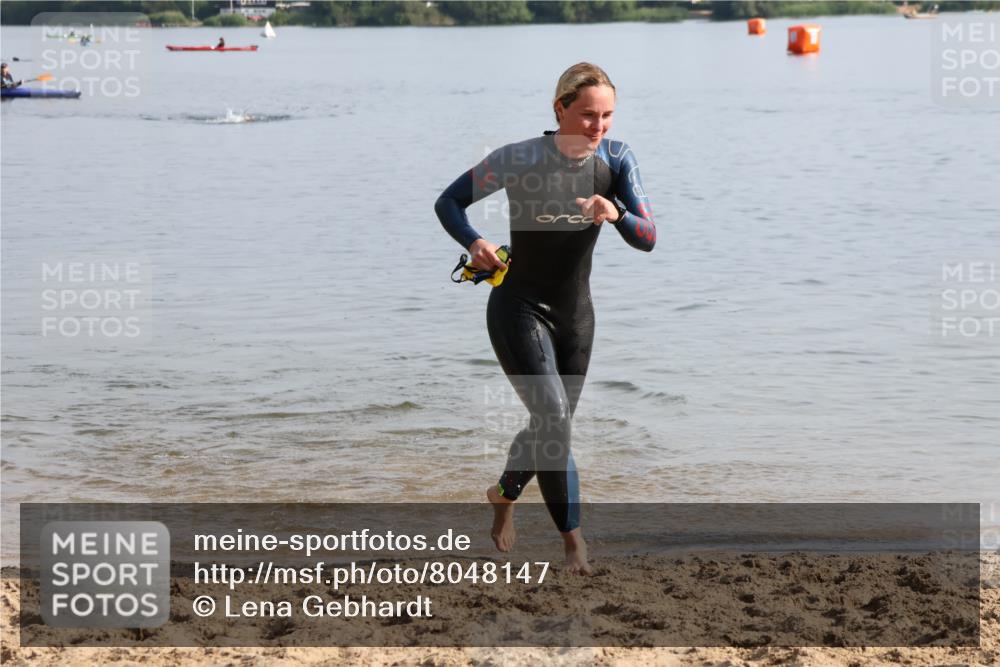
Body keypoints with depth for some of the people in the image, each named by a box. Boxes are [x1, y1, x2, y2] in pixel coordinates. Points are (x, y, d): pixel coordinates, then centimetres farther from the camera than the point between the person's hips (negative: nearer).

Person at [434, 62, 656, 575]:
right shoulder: (518, 160, -19)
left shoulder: (616, 160, -9)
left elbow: (648, 239, -14)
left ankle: (504, 494, 48)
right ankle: (573, 540, -8)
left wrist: (617, 215, -36)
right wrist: (474, 244, -27)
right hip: (519, 309, -5)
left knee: (550, 426, 18)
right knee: (554, 417, -19)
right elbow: (449, 202, -8)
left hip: (575, 313, 5)